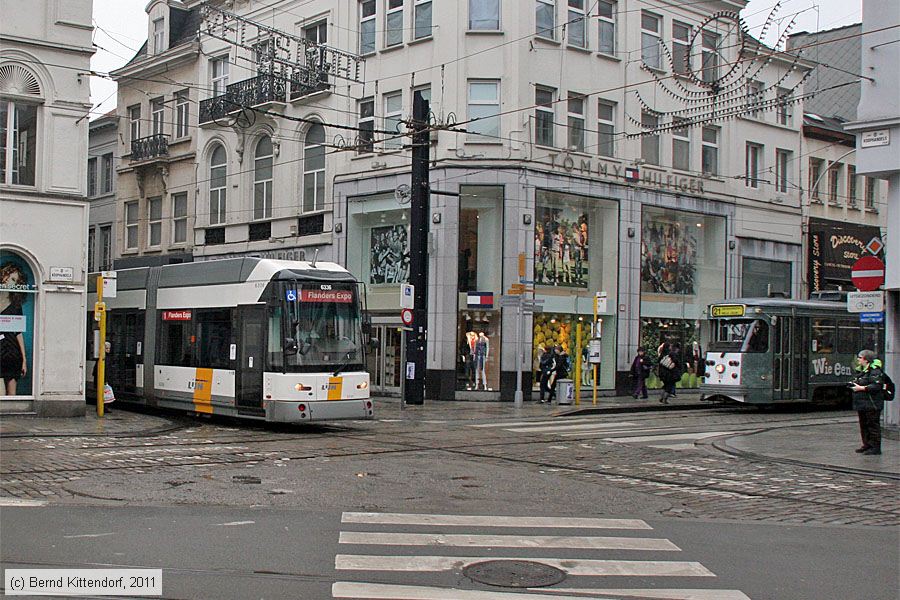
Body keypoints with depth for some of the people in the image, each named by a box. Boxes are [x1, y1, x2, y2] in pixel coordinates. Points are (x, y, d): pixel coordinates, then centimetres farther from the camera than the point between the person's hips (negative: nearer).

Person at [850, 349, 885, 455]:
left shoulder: (875, 371, -14)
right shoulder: (863, 371, 17)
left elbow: (876, 386, -24)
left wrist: (861, 388, -21)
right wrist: (854, 385, 8)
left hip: (872, 405, -10)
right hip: (862, 404, 10)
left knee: (873, 425, -5)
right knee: (864, 425, 14)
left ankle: (875, 447, -2)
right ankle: (867, 445, 22)